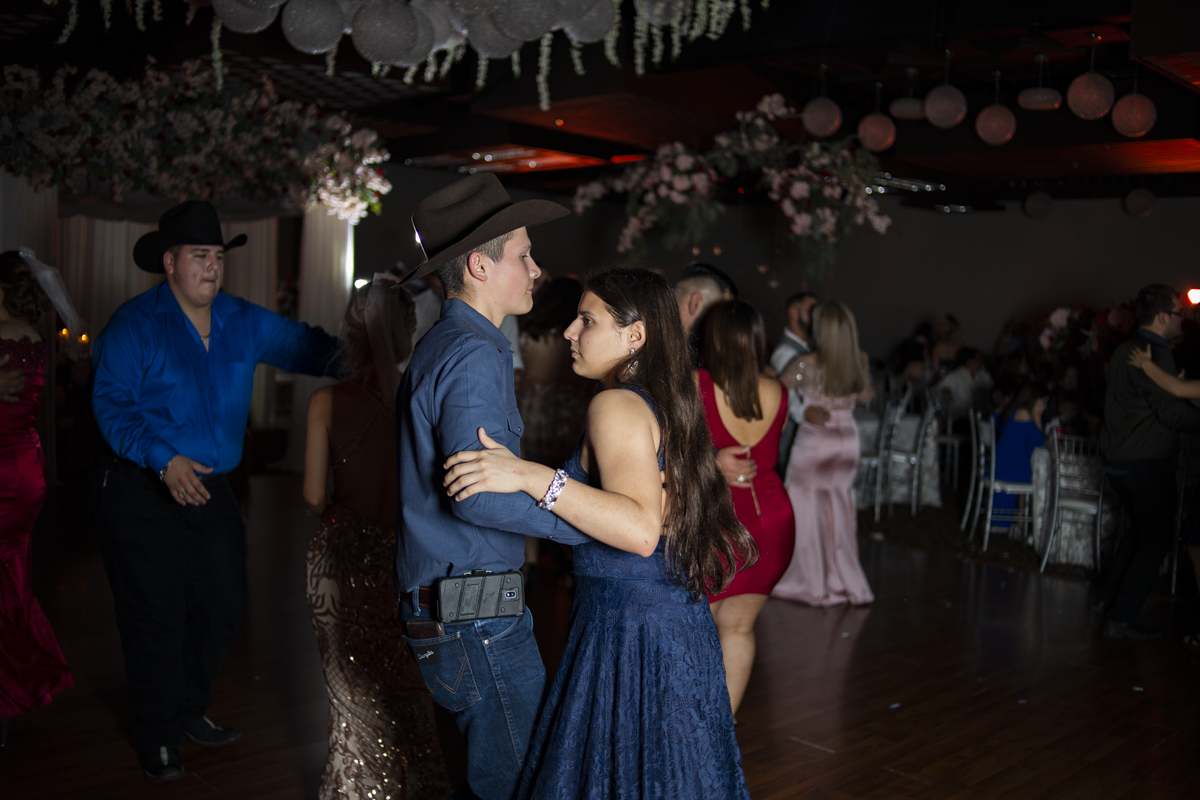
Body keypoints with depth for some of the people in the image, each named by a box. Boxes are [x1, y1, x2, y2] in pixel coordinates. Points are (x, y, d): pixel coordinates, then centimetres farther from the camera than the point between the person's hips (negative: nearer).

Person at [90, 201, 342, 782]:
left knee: (223, 606, 12)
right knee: (156, 616, 2)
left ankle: (187, 711, 36)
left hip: (209, 488, 6)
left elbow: (307, 347, 6)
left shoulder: (243, 323, 6)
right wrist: (165, 459, -27)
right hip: (140, 491, -5)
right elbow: (111, 403, -15)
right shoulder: (135, 324, -9)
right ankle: (157, 737, 22)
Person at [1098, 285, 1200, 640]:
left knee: (1139, 528, 25)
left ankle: (1110, 597, 26)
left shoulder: (1124, 351, 10)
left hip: (1117, 459, 9)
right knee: (1155, 540, 3)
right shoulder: (1156, 354, -19)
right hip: (1147, 463, -9)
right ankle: (1120, 618, 4)